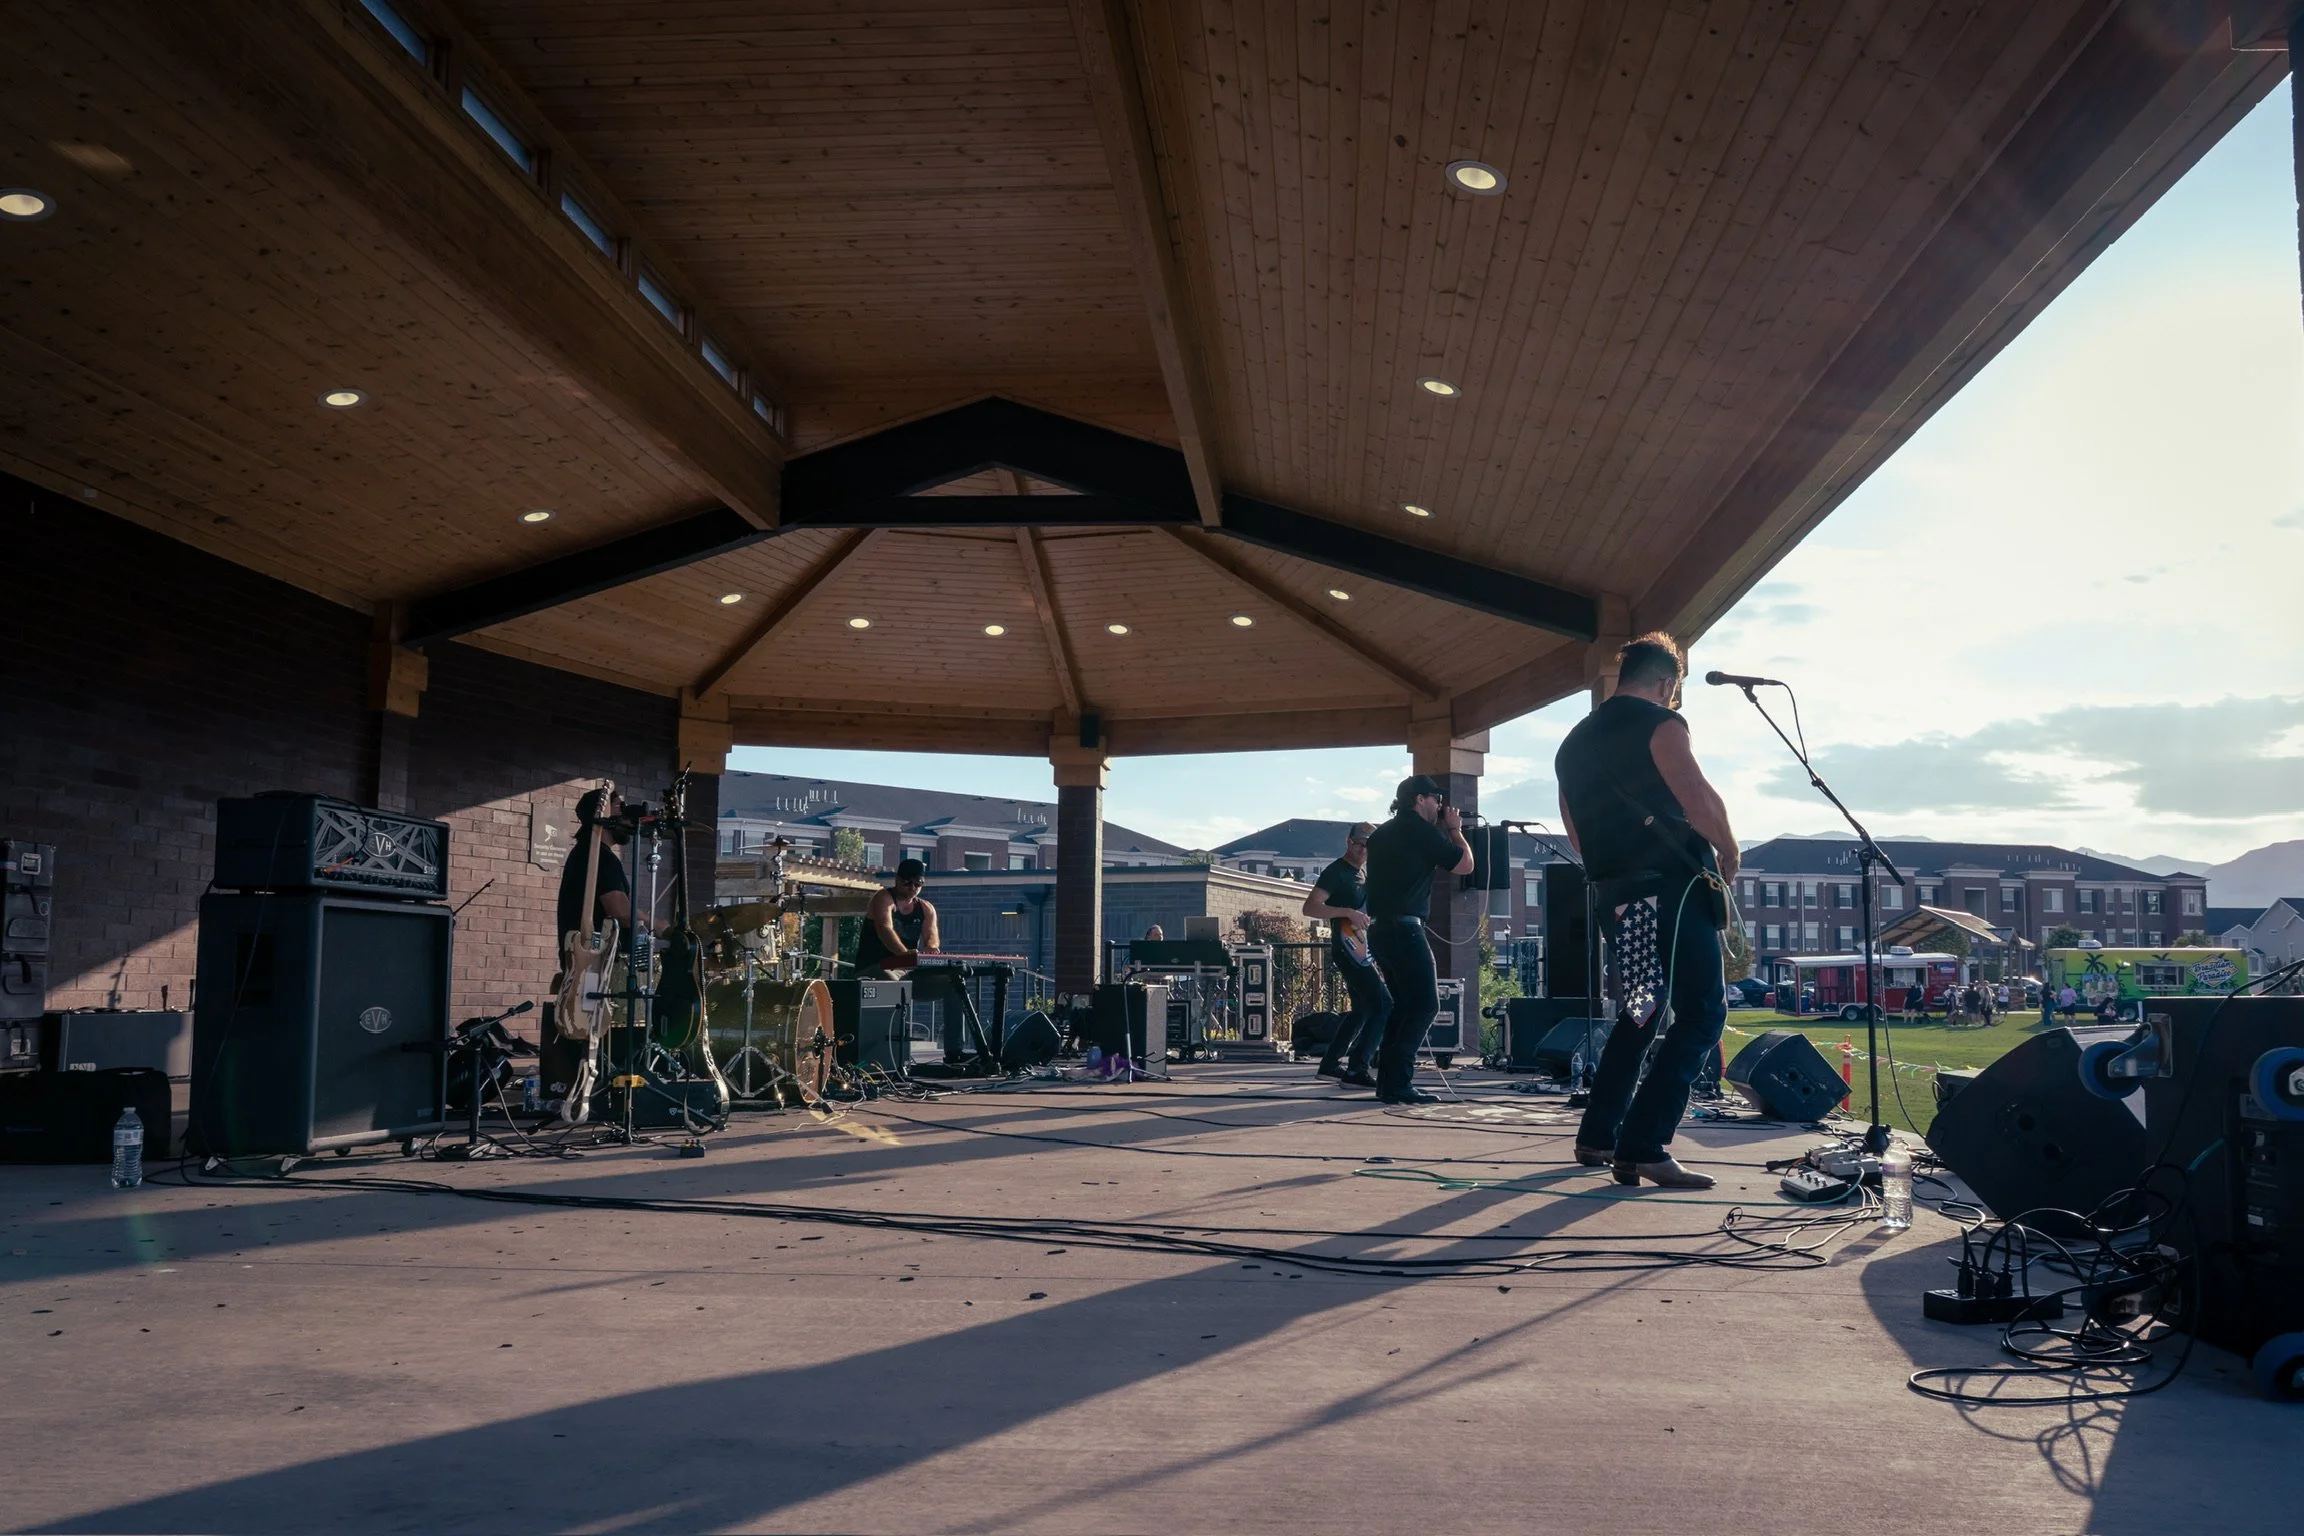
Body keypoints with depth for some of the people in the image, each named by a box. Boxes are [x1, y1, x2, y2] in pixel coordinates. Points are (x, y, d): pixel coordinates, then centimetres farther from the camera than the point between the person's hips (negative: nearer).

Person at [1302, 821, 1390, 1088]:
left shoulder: (1364, 873, 17)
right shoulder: (1336, 871, -10)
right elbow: (1310, 907, -20)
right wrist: (1348, 913, -27)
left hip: (1361, 950, 10)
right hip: (1348, 947, -10)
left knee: (1363, 1010, 17)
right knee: (1384, 1006, -15)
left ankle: (1330, 1063, 24)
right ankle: (1356, 1069, -15)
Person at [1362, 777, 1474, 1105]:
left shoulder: (1382, 834, 18)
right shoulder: (1421, 831, -8)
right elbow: (1465, 865, -3)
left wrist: (1442, 831, 25)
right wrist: (1454, 829, 11)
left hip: (1379, 928, 9)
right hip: (1404, 928, -9)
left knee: (1405, 1003, 16)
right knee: (1426, 1004, -7)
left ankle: (1389, 1081, 14)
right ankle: (1397, 1083, -12)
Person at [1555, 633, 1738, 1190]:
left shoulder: (1574, 743, 18)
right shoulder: (1659, 724, -6)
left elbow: (1576, 833, 22)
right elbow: (1701, 801, -16)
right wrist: (1729, 857, 0)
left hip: (1614, 897, 8)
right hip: (1672, 889, -8)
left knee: (1640, 1014, 21)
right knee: (1700, 1016, -7)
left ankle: (1597, 1135, 21)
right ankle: (1642, 1148, -16)